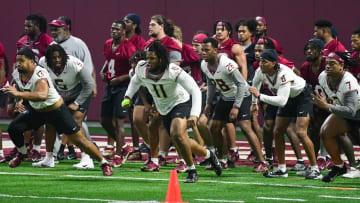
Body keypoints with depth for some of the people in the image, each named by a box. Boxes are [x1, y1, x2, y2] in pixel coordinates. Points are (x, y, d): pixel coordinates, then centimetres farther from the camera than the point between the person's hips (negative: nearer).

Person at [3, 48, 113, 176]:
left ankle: (104, 163, 8)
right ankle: (21, 154, 19)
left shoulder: (39, 74, -33)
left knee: (79, 140, -6)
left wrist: (18, 94, -55)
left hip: (56, 110, -7)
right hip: (36, 111, 7)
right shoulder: (17, 74, -8)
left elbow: (42, 95, -53)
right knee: (13, 128, -9)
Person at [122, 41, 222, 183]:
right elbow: (136, 80, 10)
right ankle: (208, 155, 37)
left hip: (181, 103, -6)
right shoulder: (141, 68, -16)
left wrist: (194, 115, -43)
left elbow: (195, 91, -31)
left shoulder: (174, 71, -30)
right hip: (163, 109, 6)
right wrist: (128, 97, -3)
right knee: (182, 143, 8)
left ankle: (192, 170, -9)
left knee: (178, 135, -29)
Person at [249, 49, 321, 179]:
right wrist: (254, 102, 17)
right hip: (287, 98, 8)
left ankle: (315, 169, -10)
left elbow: (281, 101, -44)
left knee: (301, 133, -18)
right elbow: (256, 82, 11)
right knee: (277, 132, 3)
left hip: (302, 96, -8)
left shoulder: (284, 74, -37)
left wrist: (259, 96, -44)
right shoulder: (261, 71, -15)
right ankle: (282, 169, 13)